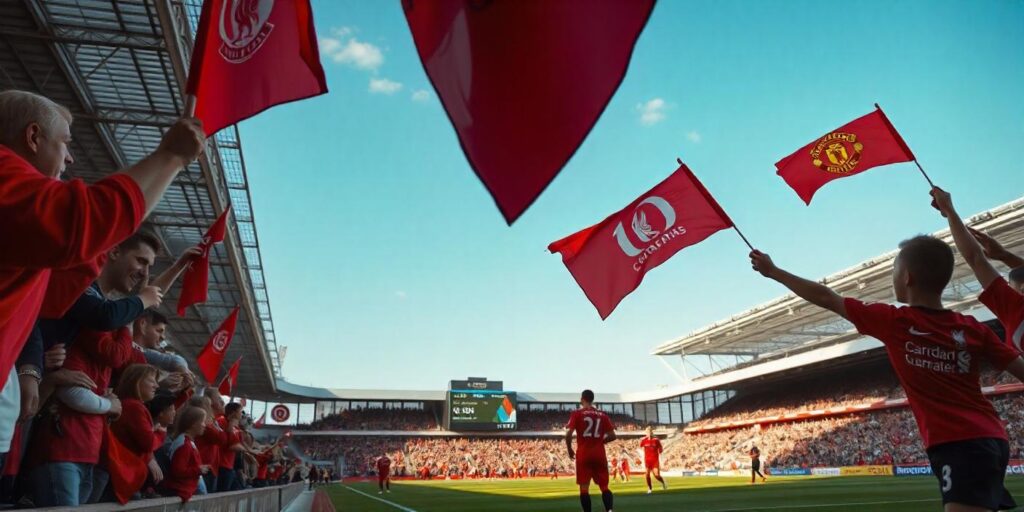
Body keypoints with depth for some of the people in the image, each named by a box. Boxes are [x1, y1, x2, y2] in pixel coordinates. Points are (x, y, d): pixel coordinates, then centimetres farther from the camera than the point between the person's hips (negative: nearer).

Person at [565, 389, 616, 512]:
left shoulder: (577, 413, -3)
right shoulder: (603, 415, 8)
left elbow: (568, 434, -11)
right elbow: (612, 436, 5)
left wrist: (570, 450, 4)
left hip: (584, 455, -3)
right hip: (600, 454, 3)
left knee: (584, 487, 3)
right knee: (604, 486, 10)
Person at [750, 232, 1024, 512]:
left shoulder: (892, 321, -5)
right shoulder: (973, 328, 7)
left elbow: (825, 298, 3)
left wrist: (772, 271, 14)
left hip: (957, 445, -7)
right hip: (990, 439, 8)